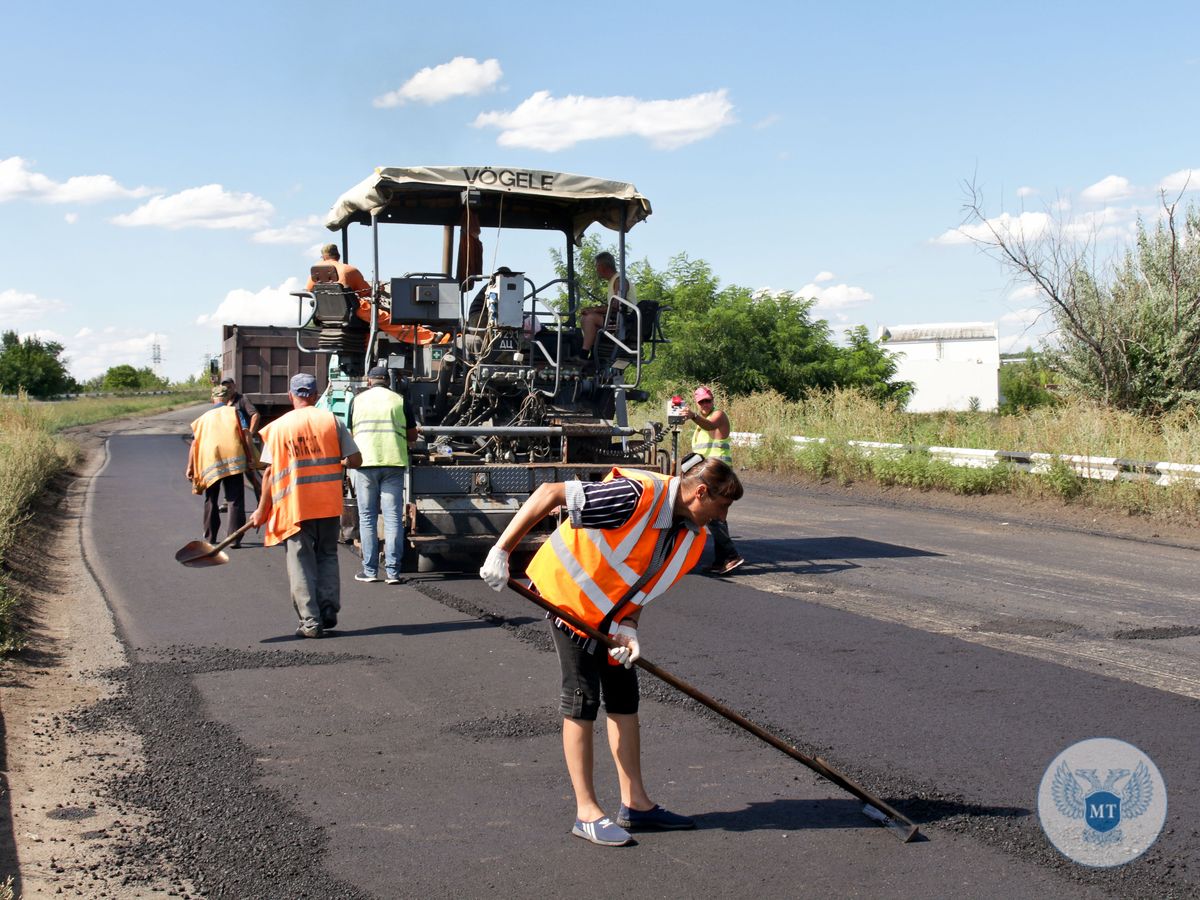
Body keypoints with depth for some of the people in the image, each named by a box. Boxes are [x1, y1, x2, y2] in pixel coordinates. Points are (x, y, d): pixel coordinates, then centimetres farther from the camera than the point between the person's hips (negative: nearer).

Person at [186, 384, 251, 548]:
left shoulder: (204, 417, 17)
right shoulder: (233, 411, 9)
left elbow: (195, 443, 10)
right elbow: (242, 436, 0)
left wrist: (190, 467, 10)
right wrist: (248, 458, 4)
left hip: (210, 461, 2)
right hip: (233, 459, -2)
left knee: (211, 500, 18)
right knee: (235, 501, 1)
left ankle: (210, 537, 23)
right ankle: (235, 538, -6)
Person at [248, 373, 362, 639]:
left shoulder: (278, 427, -1)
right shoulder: (332, 420, 1)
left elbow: (270, 472, -4)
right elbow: (355, 460, 0)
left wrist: (262, 510, 4)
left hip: (294, 505, -2)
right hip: (329, 504, 2)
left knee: (301, 563, 5)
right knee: (327, 556, 18)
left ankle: (310, 621, 2)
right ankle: (328, 609, 9)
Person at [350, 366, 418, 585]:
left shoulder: (358, 400, 8)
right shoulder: (399, 400, 7)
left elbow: (352, 433, 16)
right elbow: (412, 435, 10)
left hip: (366, 462, 0)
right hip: (393, 462, 0)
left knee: (367, 516, 7)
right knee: (393, 516, 2)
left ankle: (370, 570, 7)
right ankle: (393, 571, 0)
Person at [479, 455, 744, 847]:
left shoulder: (693, 537, -4)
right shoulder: (638, 495, -31)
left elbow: (642, 585, 1)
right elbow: (548, 493, -30)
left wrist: (629, 629, -19)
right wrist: (502, 551, -29)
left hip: (612, 613, 8)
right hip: (569, 596, -8)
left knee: (624, 699, 10)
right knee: (583, 702, -4)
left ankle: (635, 804, 21)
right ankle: (587, 813, 6)